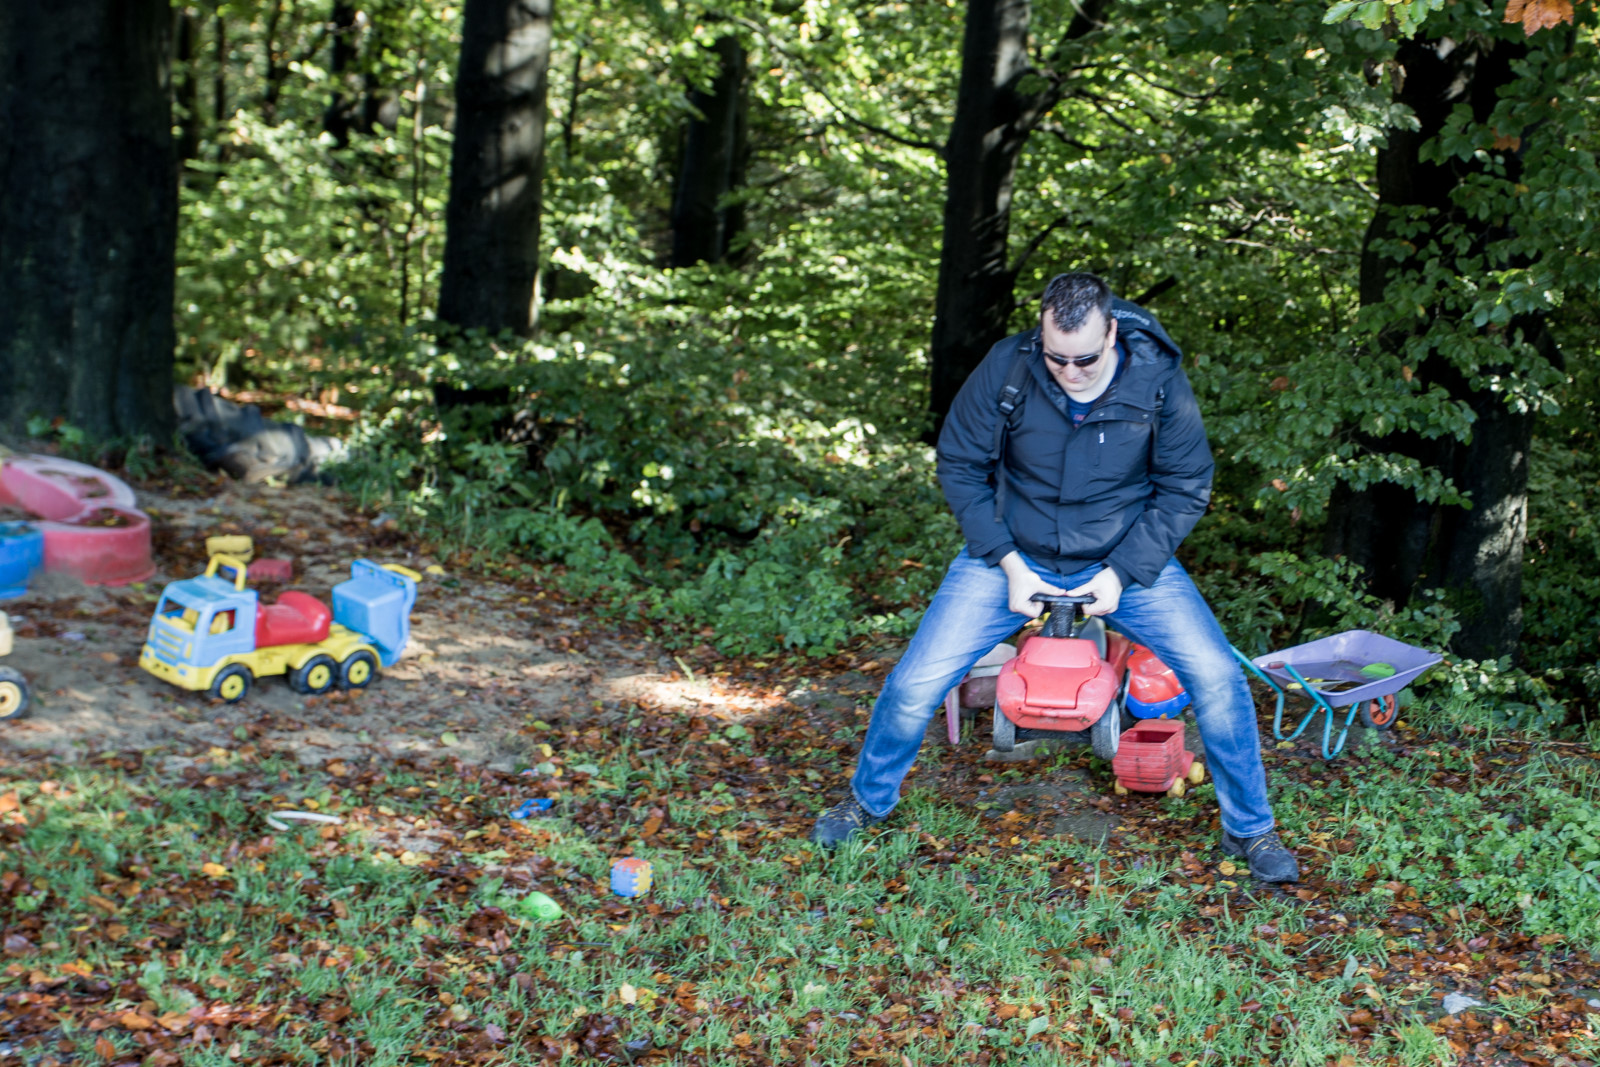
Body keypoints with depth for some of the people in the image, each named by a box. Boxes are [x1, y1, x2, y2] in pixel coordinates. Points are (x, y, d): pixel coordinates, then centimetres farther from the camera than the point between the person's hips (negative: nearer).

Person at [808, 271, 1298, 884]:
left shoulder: (1157, 380, -17)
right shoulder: (1005, 370, -17)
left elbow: (1186, 487, -5)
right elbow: (960, 467, -4)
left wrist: (1121, 573, -13)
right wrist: (1008, 563, -11)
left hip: (1125, 558, 0)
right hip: (1016, 554, 0)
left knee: (1217, 677, -14)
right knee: (916, 684, -9)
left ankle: (1248, 830, 9)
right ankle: (868, 801, 21)